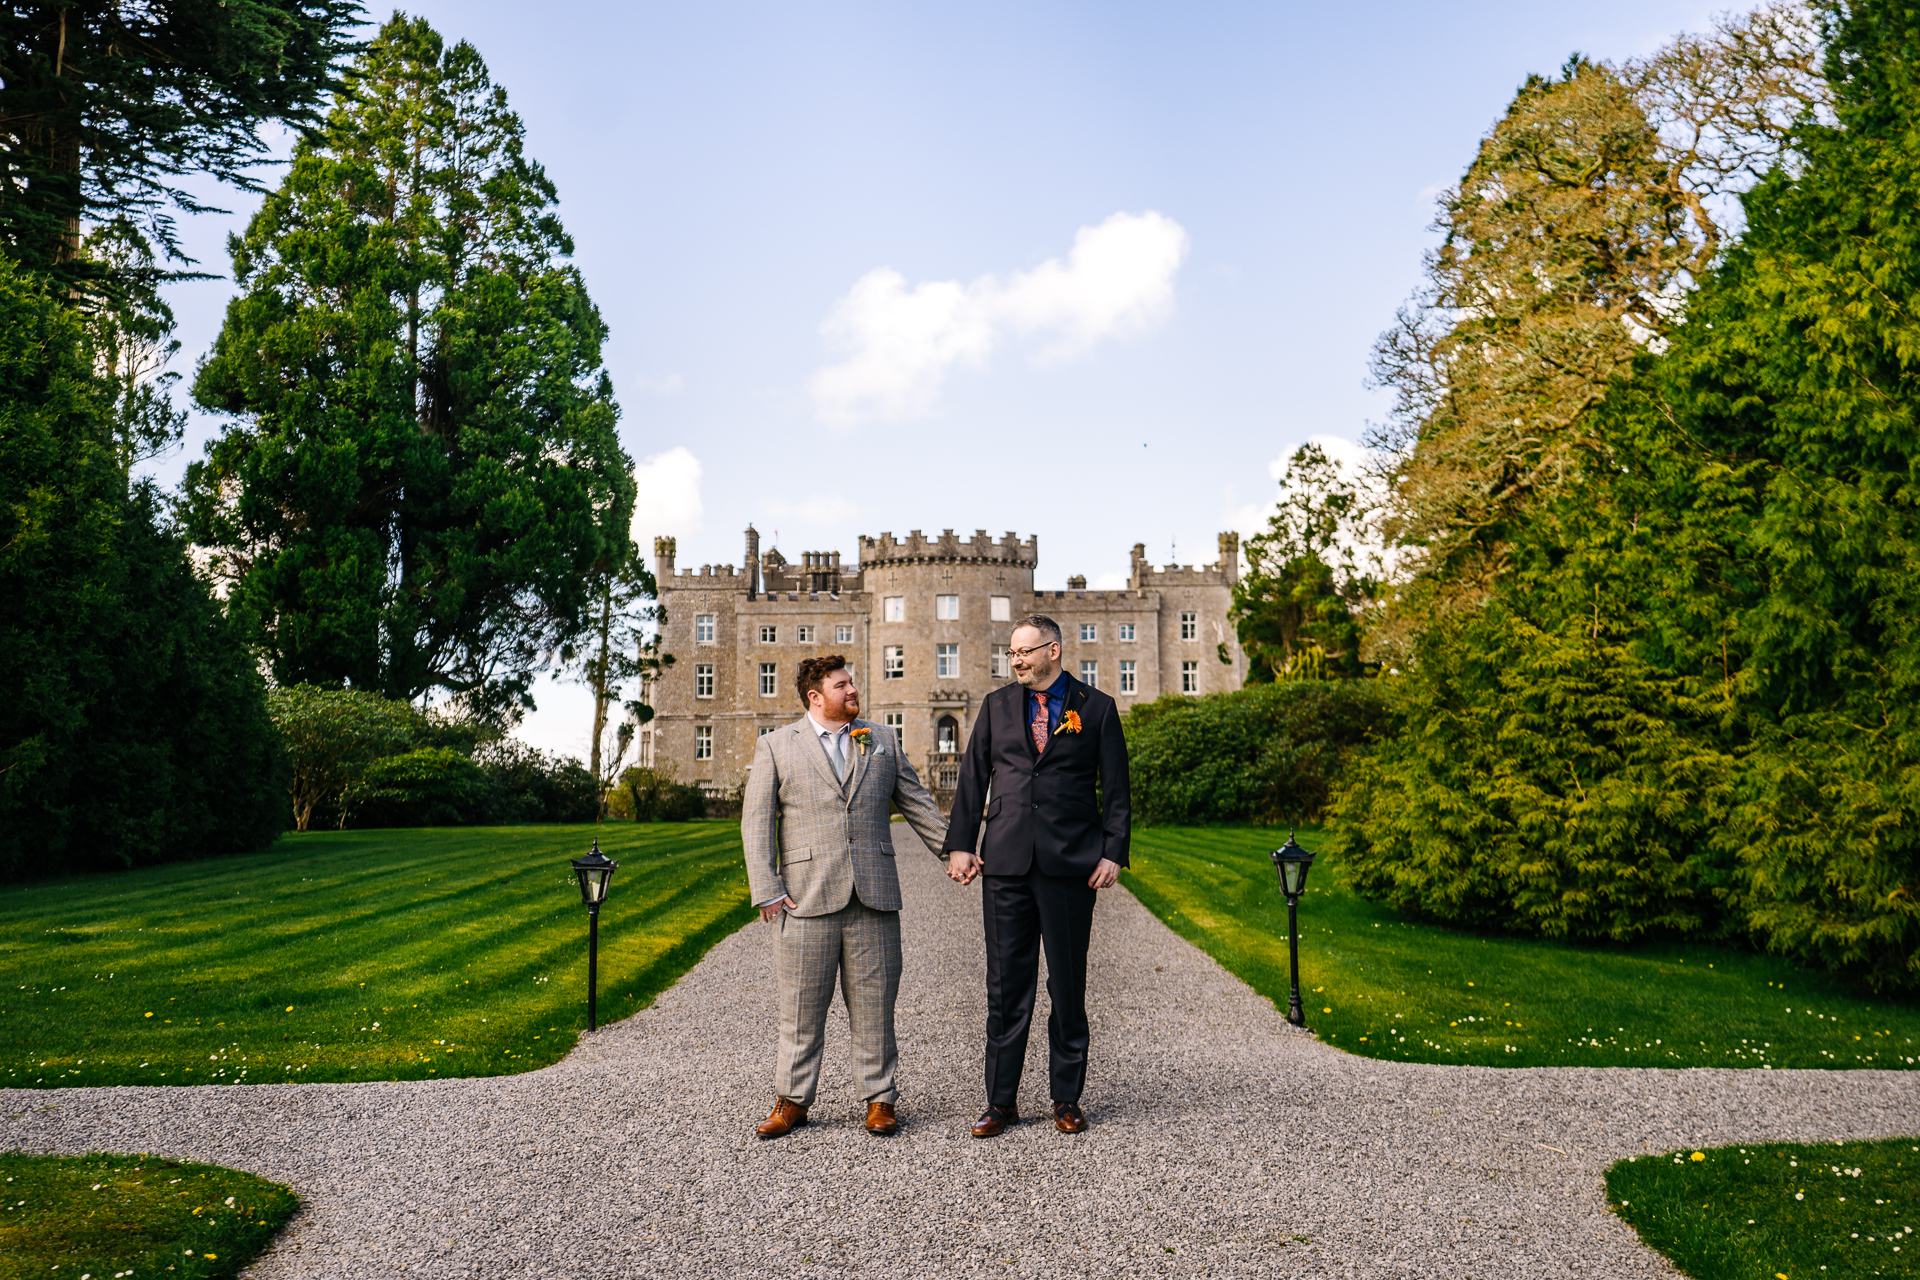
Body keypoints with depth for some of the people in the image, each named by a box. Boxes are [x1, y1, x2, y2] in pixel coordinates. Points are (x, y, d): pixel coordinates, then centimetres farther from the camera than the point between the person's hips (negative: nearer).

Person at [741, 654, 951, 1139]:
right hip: (806, 897, -2)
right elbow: (756, 821, 2)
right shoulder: (775, 746, 6)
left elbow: (917, 805, 17)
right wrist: (766, 892, -6)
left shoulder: (883, 740, 14)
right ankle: (792, 1100, 17)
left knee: (874, 1005, 5)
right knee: (800, 1008, 4)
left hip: (873, 897, 2)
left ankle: (879, 1099, 16)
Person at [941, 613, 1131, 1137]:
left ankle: (1066, 1098, 17)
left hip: (1070, 863, -2)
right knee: (1006, 985, 5)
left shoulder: (1097, 709, 5)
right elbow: (972, 778, 10)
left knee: (1068, 985, 5)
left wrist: (1113, 852, -5)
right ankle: (1001, 1100, 13)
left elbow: (1115, 789, 4)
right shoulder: (996, 705, 11)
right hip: (1005, 861, 2)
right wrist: (960, 844, 2)